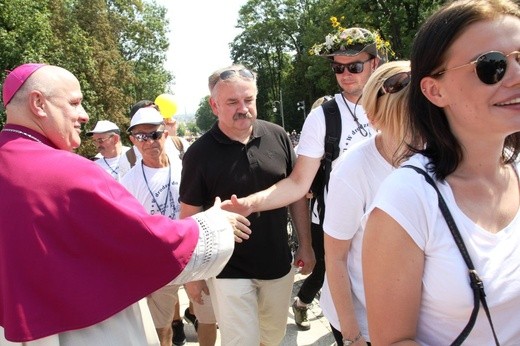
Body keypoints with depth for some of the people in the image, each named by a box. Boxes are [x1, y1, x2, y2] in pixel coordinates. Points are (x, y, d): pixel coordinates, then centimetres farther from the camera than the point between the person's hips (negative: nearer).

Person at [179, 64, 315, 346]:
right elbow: (190, 217, -7)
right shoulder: (199, 154, -13)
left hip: (278, 264, 4)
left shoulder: (277, 137, -6)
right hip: (229, 271, -3)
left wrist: (305, 245, 4)